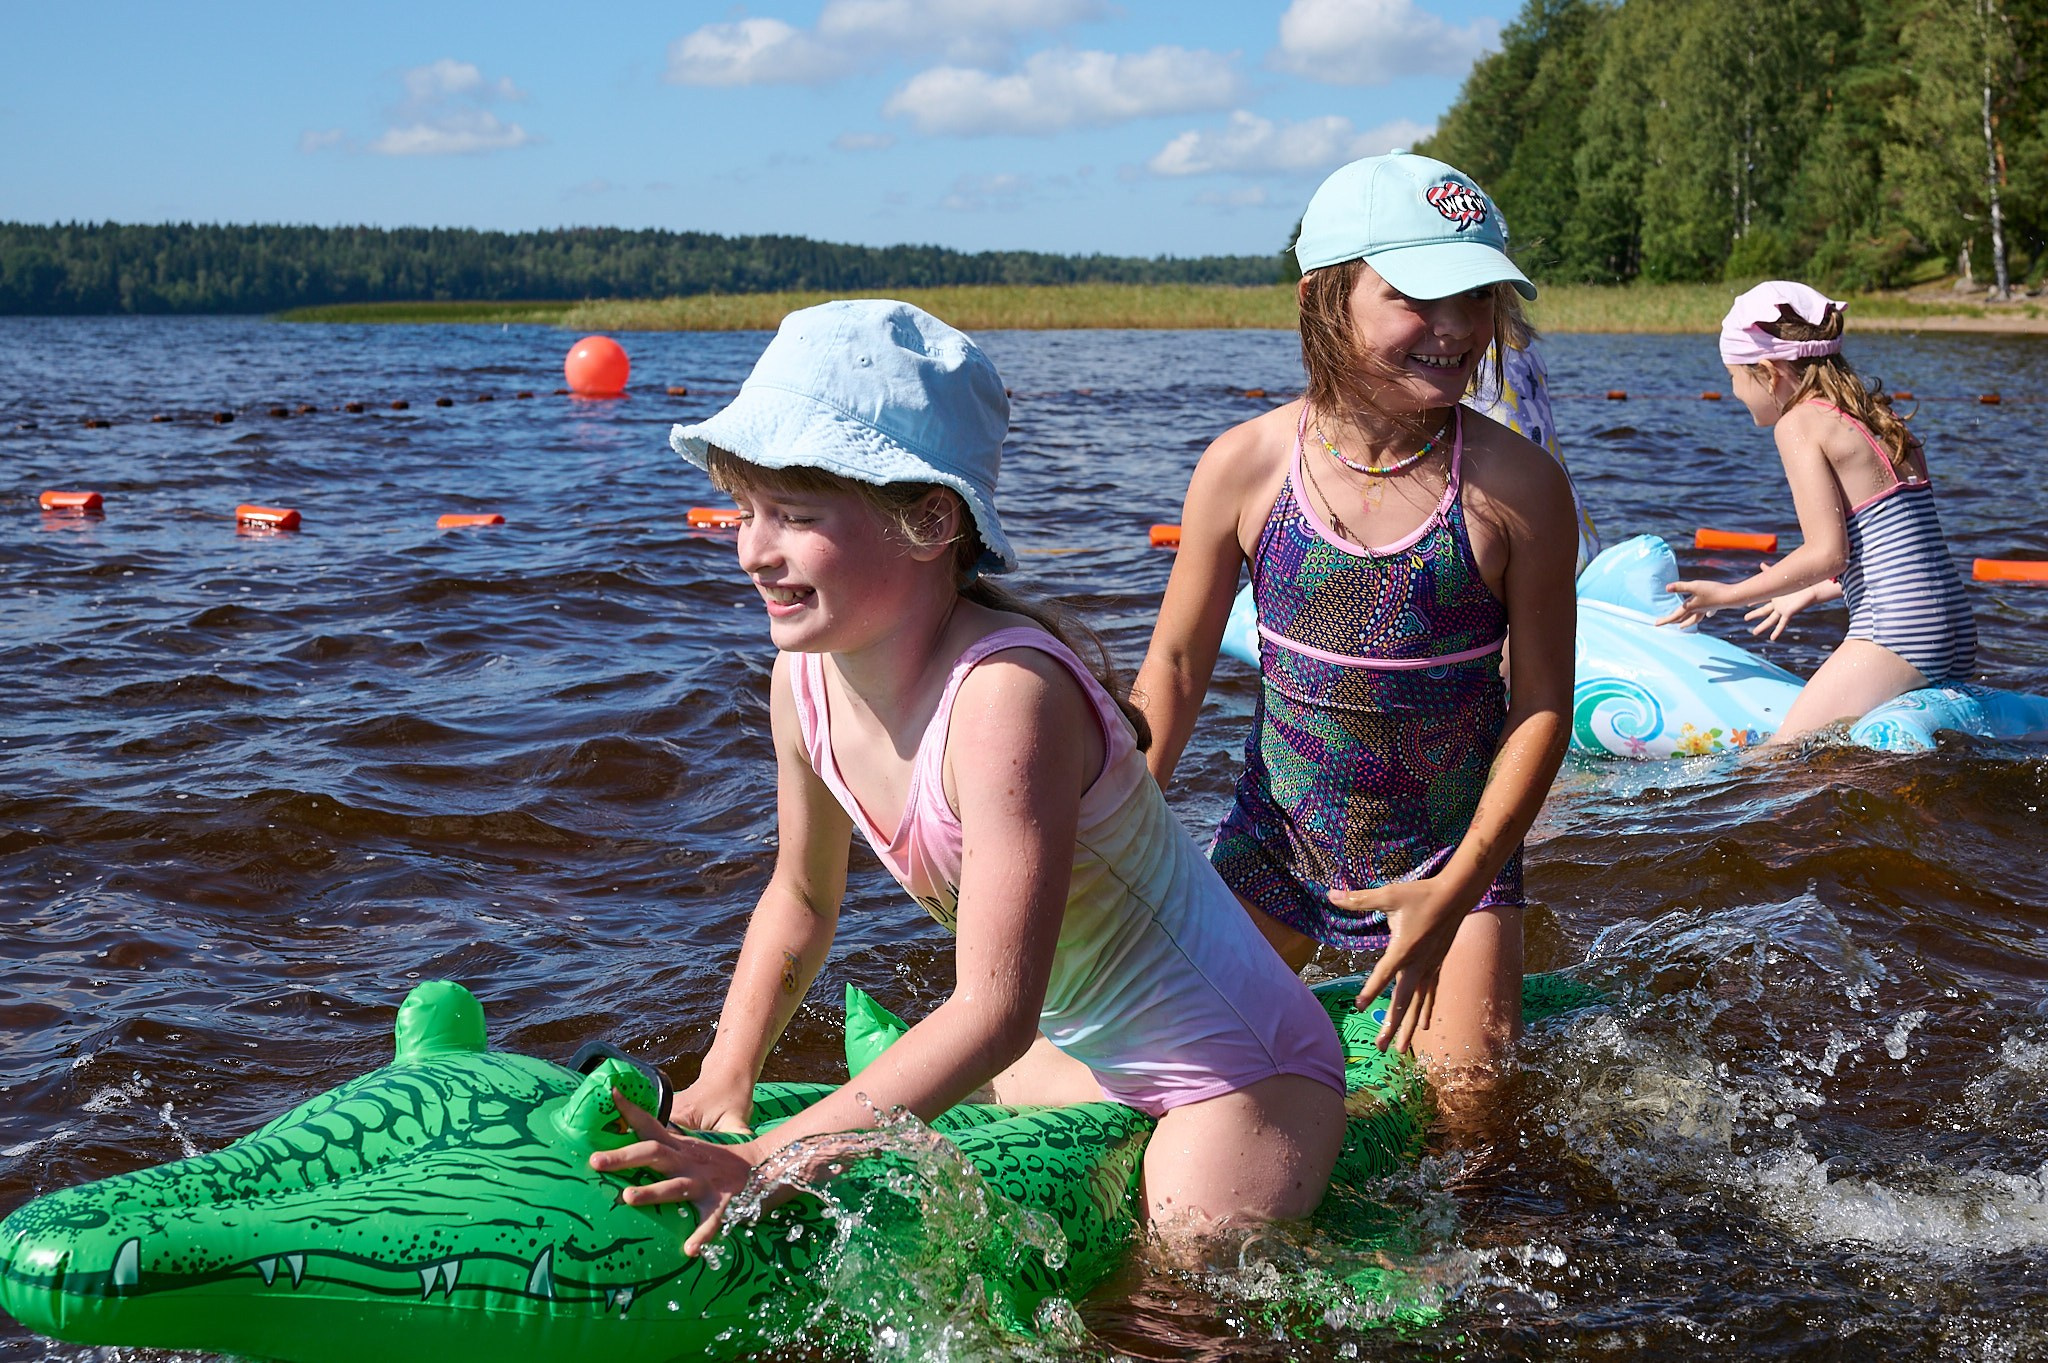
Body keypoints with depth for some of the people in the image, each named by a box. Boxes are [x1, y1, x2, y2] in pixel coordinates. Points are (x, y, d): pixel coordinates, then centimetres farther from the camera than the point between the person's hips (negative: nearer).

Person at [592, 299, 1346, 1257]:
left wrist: (765, 1161, -37)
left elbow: (996, 1012, -35)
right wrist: (723, 1082, 0)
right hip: (1076, 1050, 8)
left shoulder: (1007, 695, -34)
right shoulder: (804, 681, -10)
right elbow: (801, 897, 9)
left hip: (1235, 1066, -8)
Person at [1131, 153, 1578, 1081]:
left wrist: (1456, 893, -18)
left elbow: (1542, 704, -11)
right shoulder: (1244, 468, -12)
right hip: (1276, 841, 2)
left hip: (1453, 854, -1)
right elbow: (1174, 666, -1)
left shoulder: (1518, 486, -16)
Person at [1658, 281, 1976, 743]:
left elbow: (1827, 553, -13)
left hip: (1896, 636, -9)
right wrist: (1809, 594, 34)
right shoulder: (1877, 419, 18)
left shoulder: (1802, 421, -6)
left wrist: (1728, 595, -2)